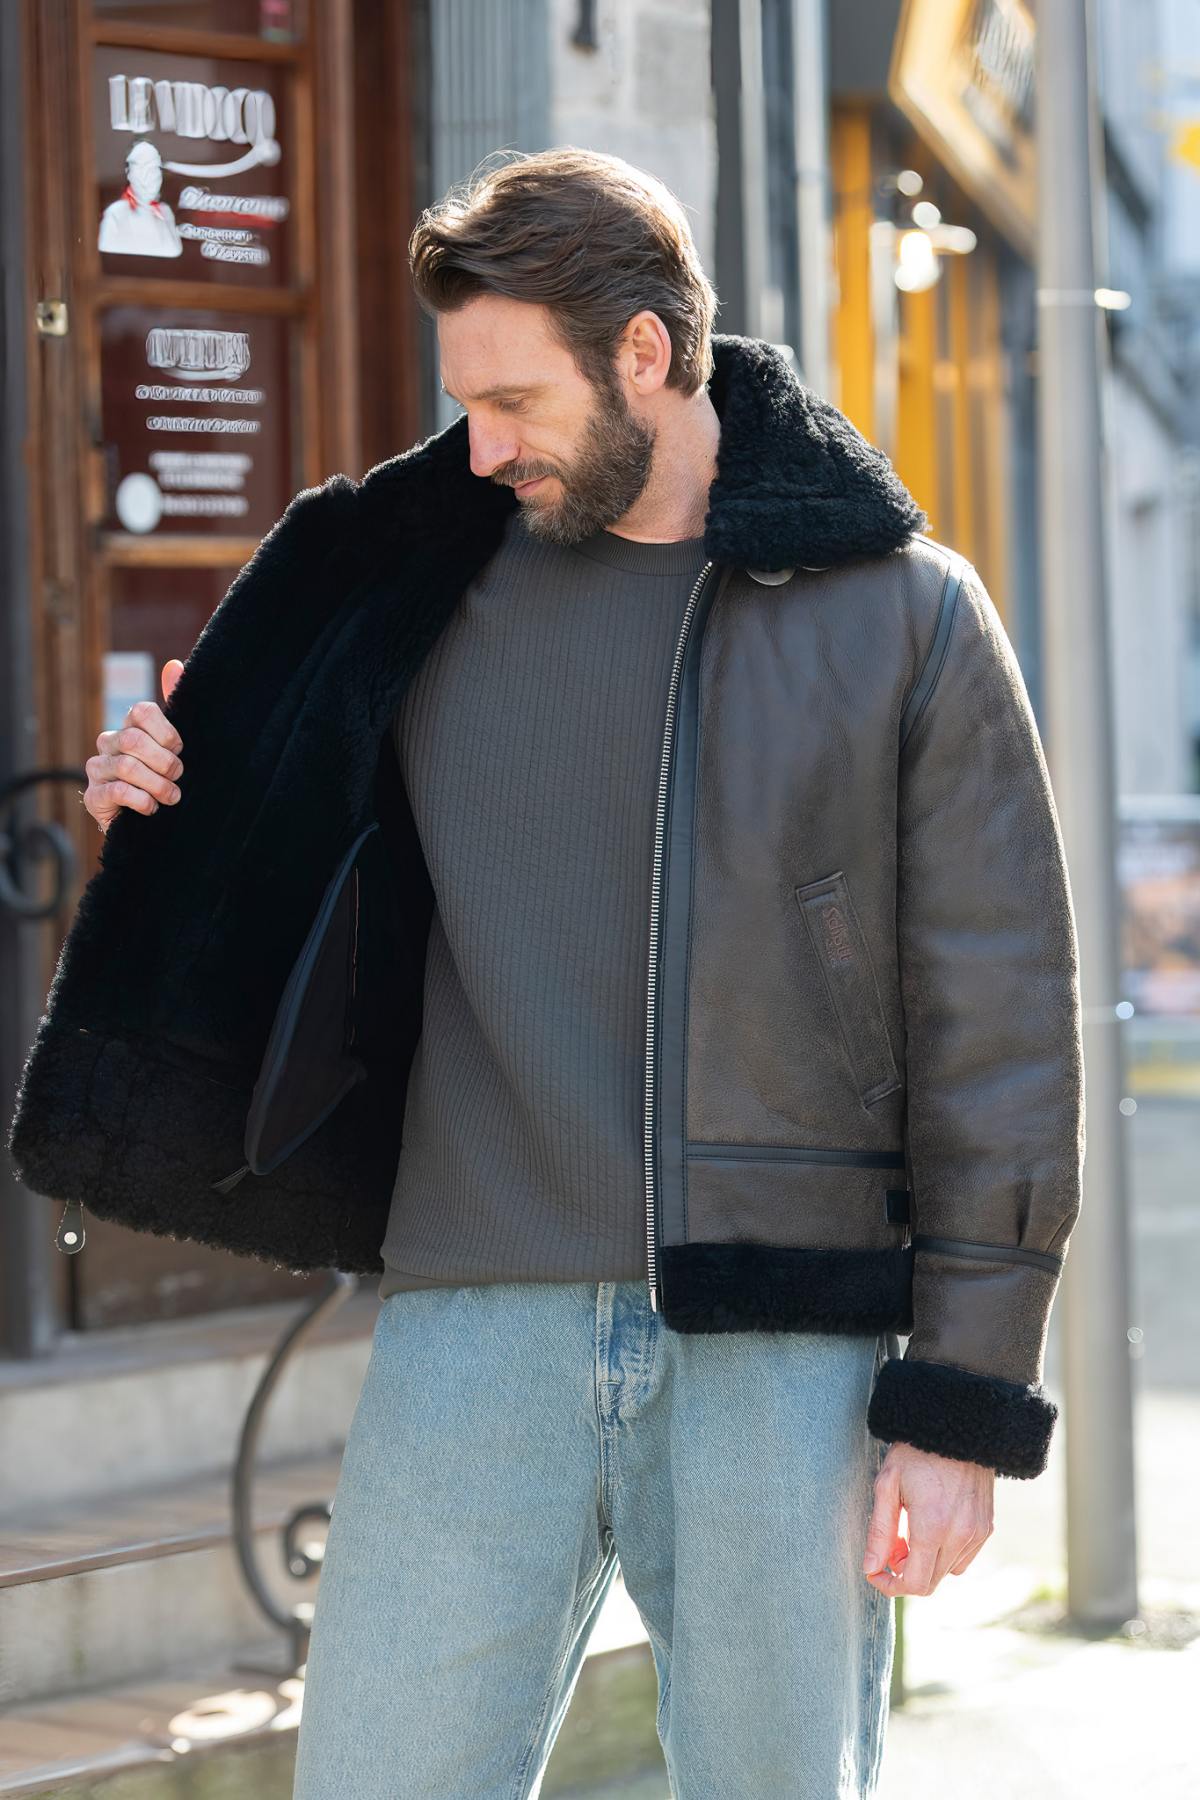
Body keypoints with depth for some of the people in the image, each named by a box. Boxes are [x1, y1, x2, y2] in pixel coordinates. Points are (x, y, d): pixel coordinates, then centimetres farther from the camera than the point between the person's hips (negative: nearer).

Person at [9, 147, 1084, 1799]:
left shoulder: (904, 613, 1)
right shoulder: (438, 584, 9)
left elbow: (1000, 1029, 0)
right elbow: (319, 901, 22)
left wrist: (965, 1411, -4)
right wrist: (168, 810, 0)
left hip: (787, 1349, -2)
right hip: (480, 1330, 2)